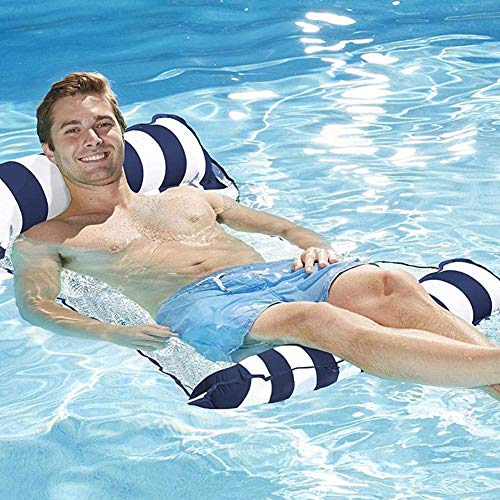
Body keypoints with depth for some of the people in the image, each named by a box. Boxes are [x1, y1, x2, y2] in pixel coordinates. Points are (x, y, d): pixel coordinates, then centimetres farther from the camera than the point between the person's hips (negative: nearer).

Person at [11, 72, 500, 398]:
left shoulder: (189, 197, 32)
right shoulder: (42, 241, 22)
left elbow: (287, 227, 30)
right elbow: (35, 305, 3)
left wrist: (315, 247, 6)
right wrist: (111, 334, -18)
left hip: (276, 273, 5)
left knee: (389, 284, -27)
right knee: (317, 320, -36)